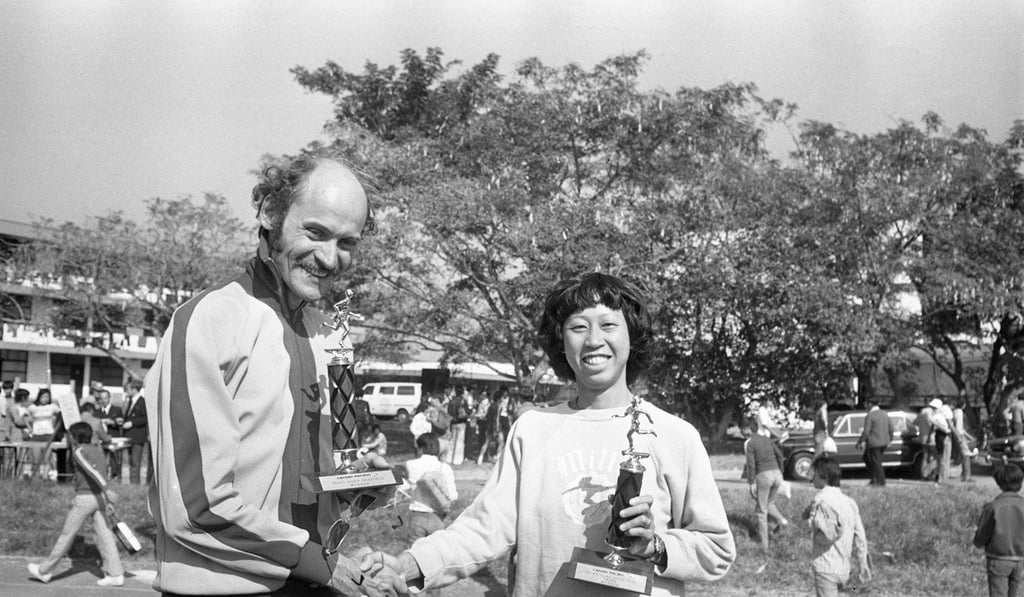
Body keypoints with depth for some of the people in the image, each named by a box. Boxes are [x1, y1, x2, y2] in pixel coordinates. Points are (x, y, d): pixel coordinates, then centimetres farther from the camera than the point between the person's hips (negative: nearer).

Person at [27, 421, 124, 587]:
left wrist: (105, 490, -30)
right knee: (104, 534, 3)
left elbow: (91, 470, -22)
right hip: (99, 497, 6)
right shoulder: (98, 450, 13)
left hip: (84, 497, -6)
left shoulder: (79, 451, -9)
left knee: (66, 535, 5)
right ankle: (115, 574, -2)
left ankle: (44, 571, 19)